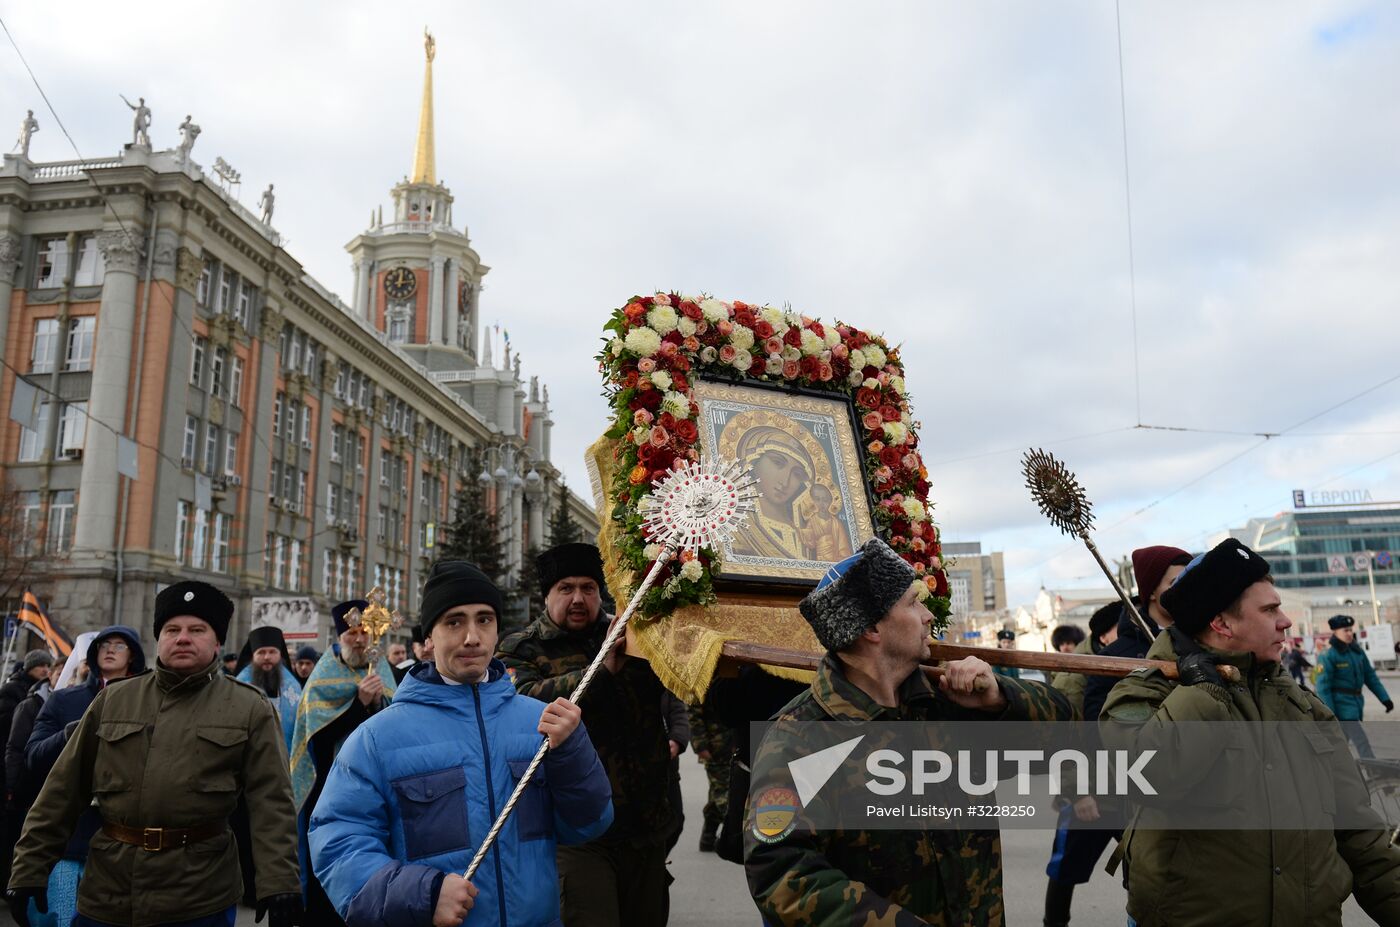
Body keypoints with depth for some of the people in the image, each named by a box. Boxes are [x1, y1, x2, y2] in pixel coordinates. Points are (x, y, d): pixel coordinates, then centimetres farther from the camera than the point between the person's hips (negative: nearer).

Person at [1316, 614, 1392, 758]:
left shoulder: (1357, 651, 7)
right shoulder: (1328, 656, -14)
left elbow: (1370, 676, 13)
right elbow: (1323, 687, -16)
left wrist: (1385, 698, 5)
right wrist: (1329, 715, -18)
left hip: (1357, 702, 8)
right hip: (1342, 704, -7)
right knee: (1362, 742, -11)